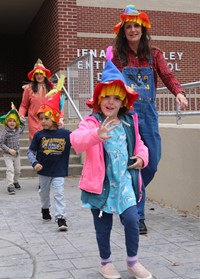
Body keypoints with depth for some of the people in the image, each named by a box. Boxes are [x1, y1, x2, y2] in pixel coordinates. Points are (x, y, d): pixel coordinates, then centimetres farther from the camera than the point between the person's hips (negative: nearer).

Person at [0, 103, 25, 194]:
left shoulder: (18, 130, 2)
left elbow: (22, 126, 27)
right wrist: (9, 150, -24)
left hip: (16, 153, 6)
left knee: (17, 169, 15)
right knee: (10, 169, -16)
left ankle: (15, 181, 38)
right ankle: (10, 186, -15)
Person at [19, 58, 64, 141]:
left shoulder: (52, 88, 7)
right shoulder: (29, 88, 3)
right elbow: (24, 105, 10)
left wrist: (60, 118, -3)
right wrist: (21, 115, -8)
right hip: (35, 124, -1)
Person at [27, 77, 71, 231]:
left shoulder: (65, 134, -8)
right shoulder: (39, 135, -8)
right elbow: (31, 151, -5)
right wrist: (35, 163, -19)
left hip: (59, 171, -2)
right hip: (44, 170, 2)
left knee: (59, 193, -8)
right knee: (44, 192, 20)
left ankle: (61, 217, -7)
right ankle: (45, 209, 45)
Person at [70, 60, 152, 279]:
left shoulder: (129, 122, 6)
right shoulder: (91, 122, -12)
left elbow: (138, 144, 21)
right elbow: (76, 140, -33)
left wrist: (141, 157, -1)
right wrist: (97, 134, -52)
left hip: (124, 181, 4)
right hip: (101, 183, -3)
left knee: (132, 220, -3)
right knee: (103, 226, 9)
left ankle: (133, 261, 21)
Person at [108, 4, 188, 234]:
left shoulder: (153, 54, 10)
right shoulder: (116, 54, 4)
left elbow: (167, 75, -1)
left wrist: (178, 92, -20)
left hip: (148, 112, 3)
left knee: (152, 162, 5)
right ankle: (137, 216, 8)